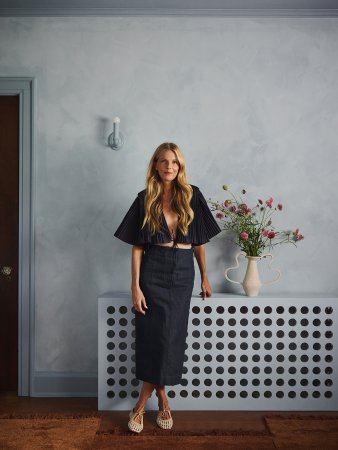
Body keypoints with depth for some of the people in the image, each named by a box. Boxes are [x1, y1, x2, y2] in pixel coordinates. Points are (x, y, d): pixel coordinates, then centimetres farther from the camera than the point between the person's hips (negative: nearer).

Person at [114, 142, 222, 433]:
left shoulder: (192, 196, 4)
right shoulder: (145, 199, 1)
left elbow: (199, 240, 9)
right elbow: (137, 246, -2)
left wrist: (205, 276, 10)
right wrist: (135, 286, -8)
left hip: (182, 272, 1)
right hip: (153, 271, -1)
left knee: (171, 335, 2)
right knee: (153, 334, 0)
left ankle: (142, 403, 20)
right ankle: (162, 398, 22)